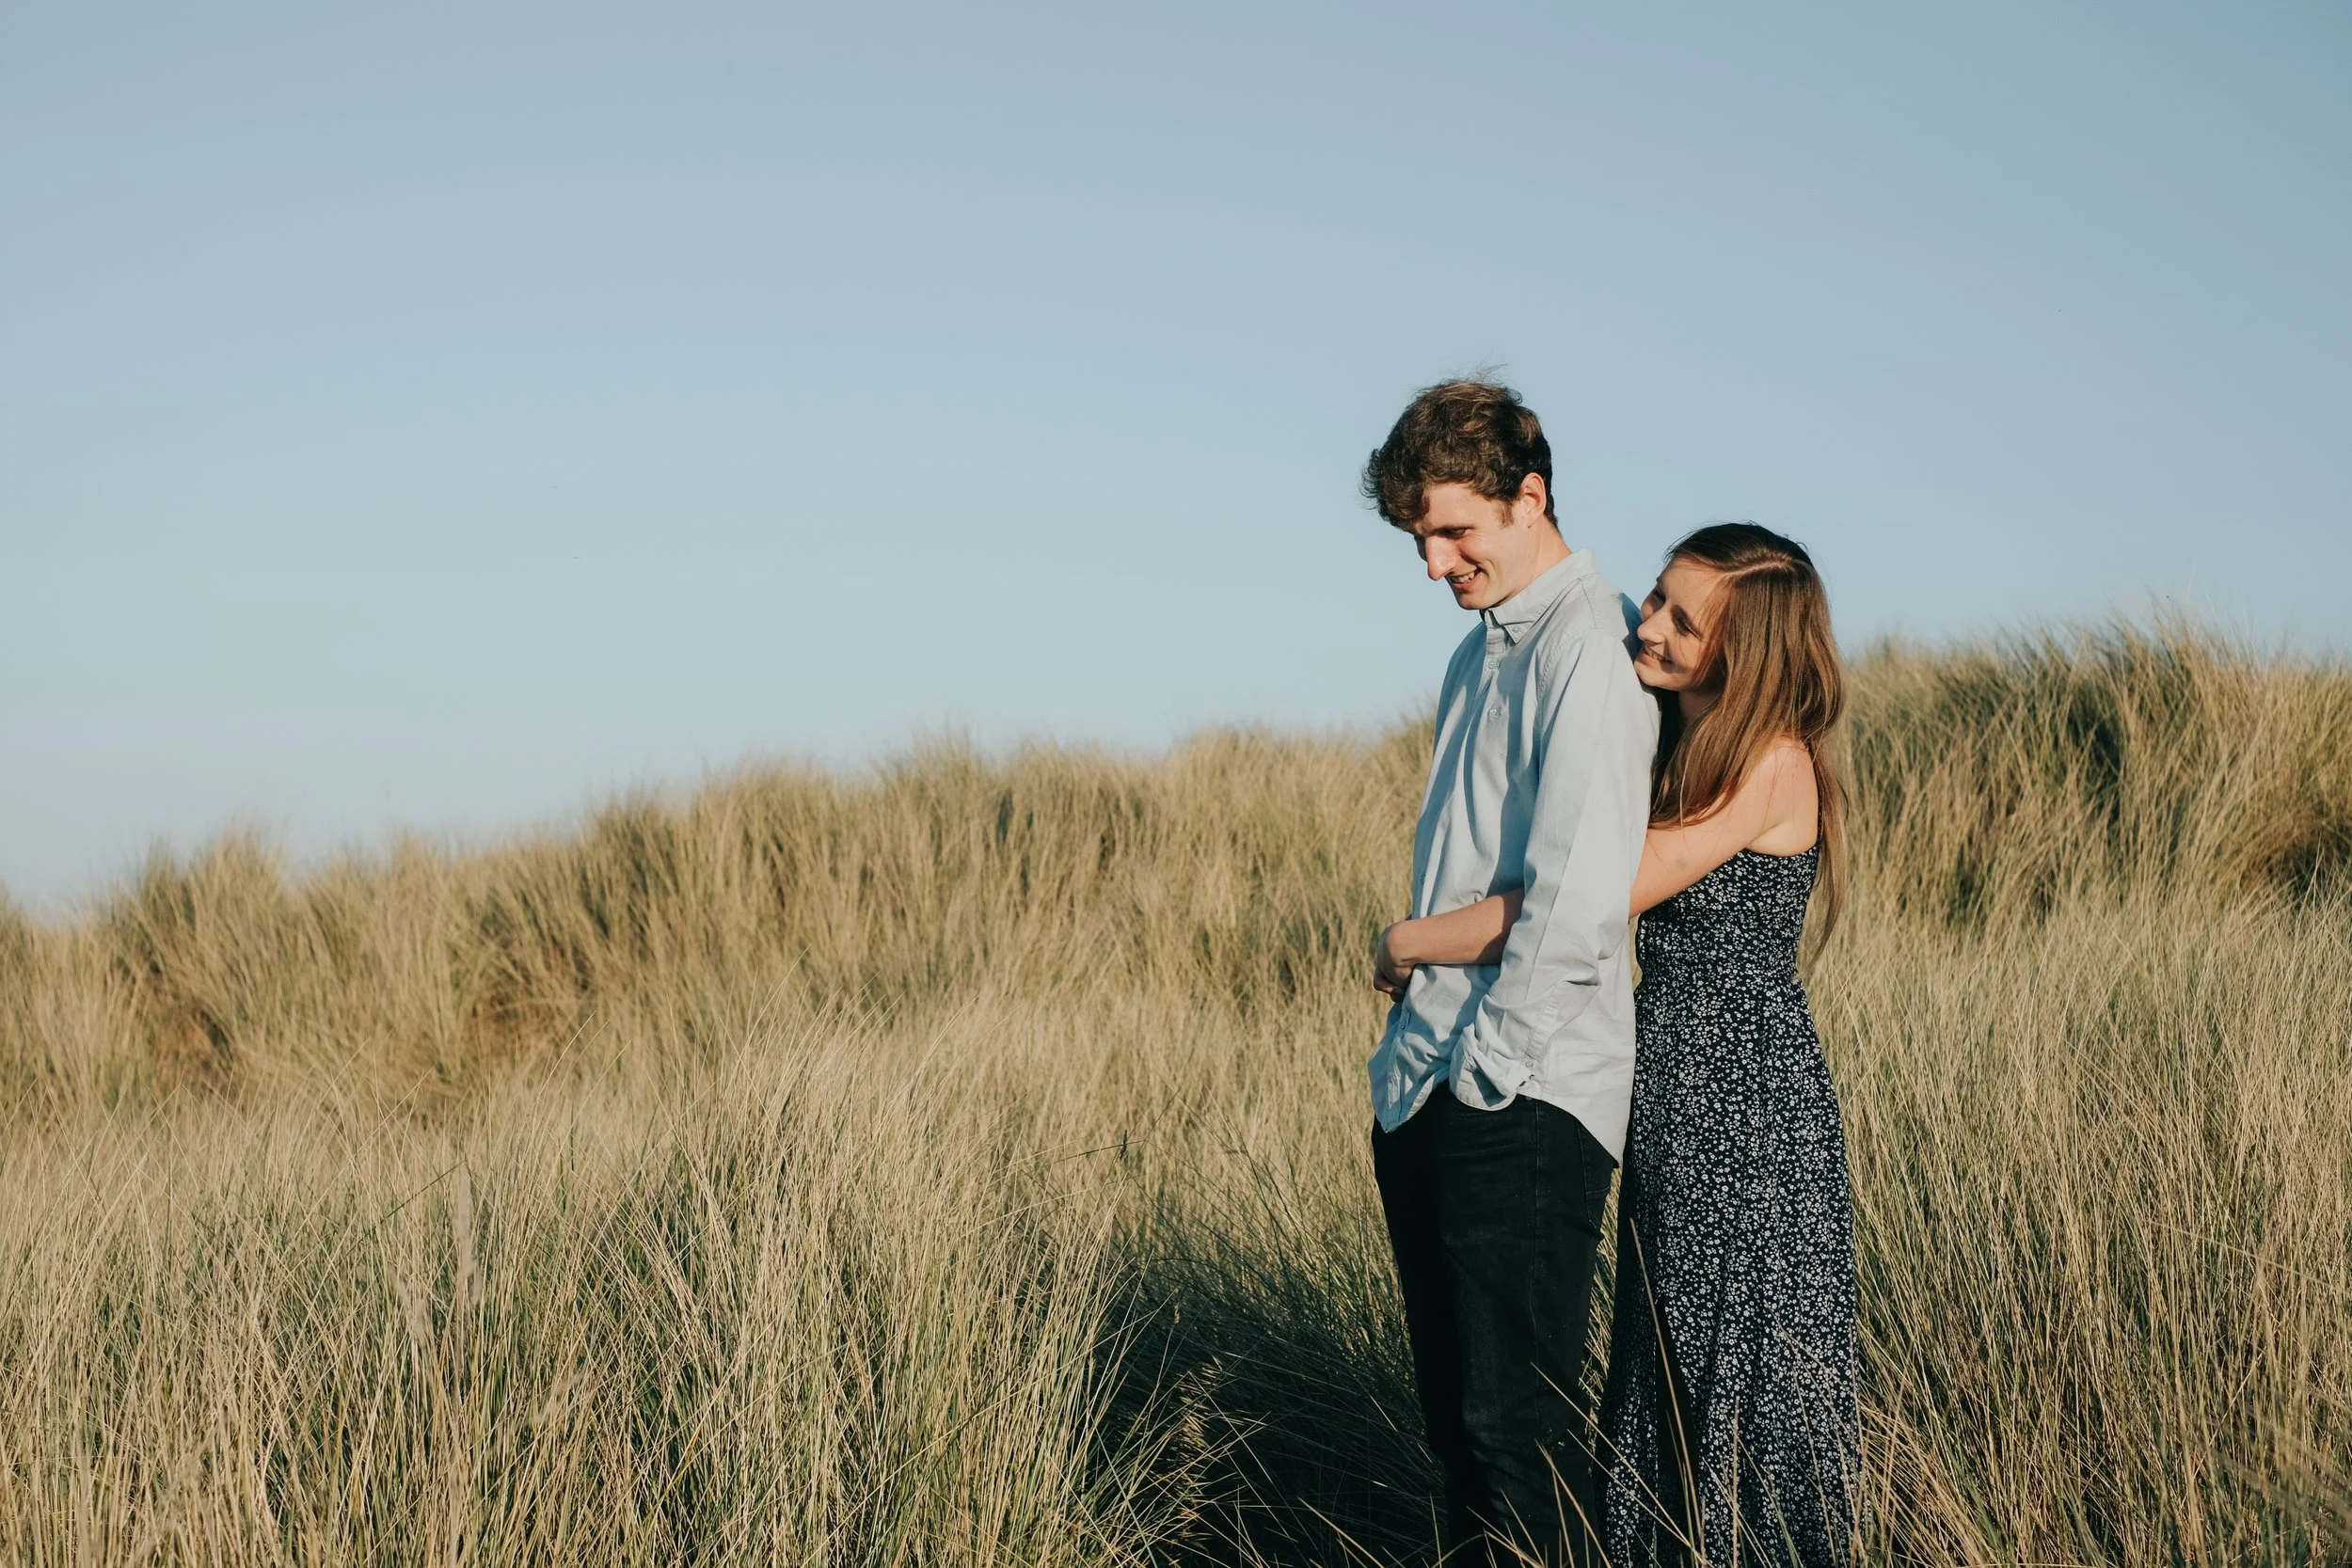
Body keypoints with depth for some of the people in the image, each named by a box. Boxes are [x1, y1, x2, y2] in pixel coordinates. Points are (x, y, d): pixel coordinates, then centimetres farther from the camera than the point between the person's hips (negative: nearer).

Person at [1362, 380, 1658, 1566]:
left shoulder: (1589, 649, -11)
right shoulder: (1480, 654, 18)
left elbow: (1575, 911, -20)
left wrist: (1409, 942, -8)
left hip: (1521, 1105, -9)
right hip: (1425, 1087, 9)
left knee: (1517, 1423, -8)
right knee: (1454, 1412, 12)